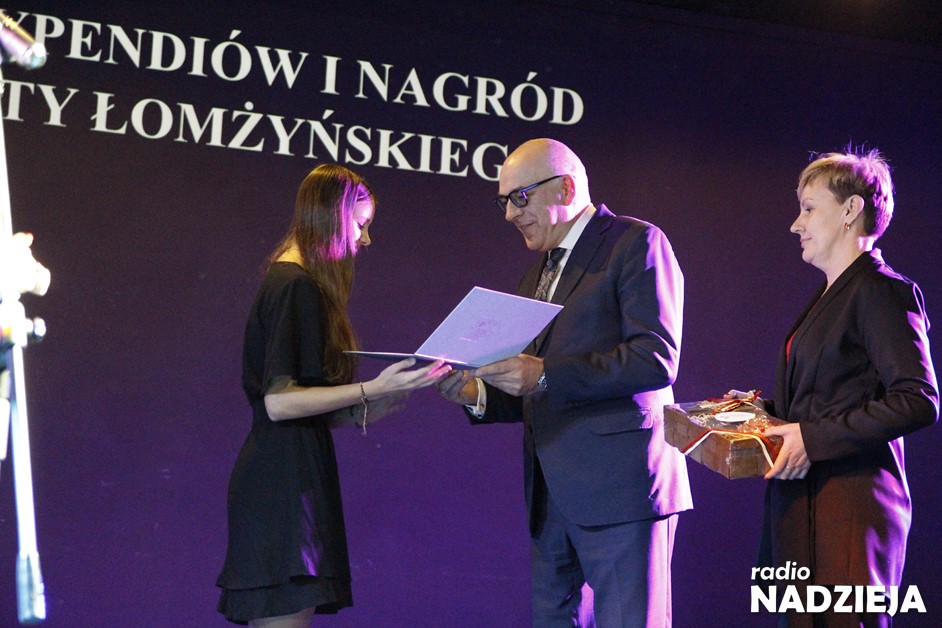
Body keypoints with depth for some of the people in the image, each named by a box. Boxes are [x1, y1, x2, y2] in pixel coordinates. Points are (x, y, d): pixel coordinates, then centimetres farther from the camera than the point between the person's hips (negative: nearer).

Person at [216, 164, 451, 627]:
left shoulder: (286, 280, 20)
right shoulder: (298, 287, -10)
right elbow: (278, 401, -17)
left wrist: (363, 412, 10)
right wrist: (372, 389, -22)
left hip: (285, 480, 10)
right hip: (284, 482, -10)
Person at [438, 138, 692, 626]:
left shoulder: (634, 243, -3)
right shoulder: (538, 275, 22)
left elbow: (657, 360, -15)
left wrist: (544, 375, -20)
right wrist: (479, 395, 5)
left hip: (619, 486, -8)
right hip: (553, 494, 8)